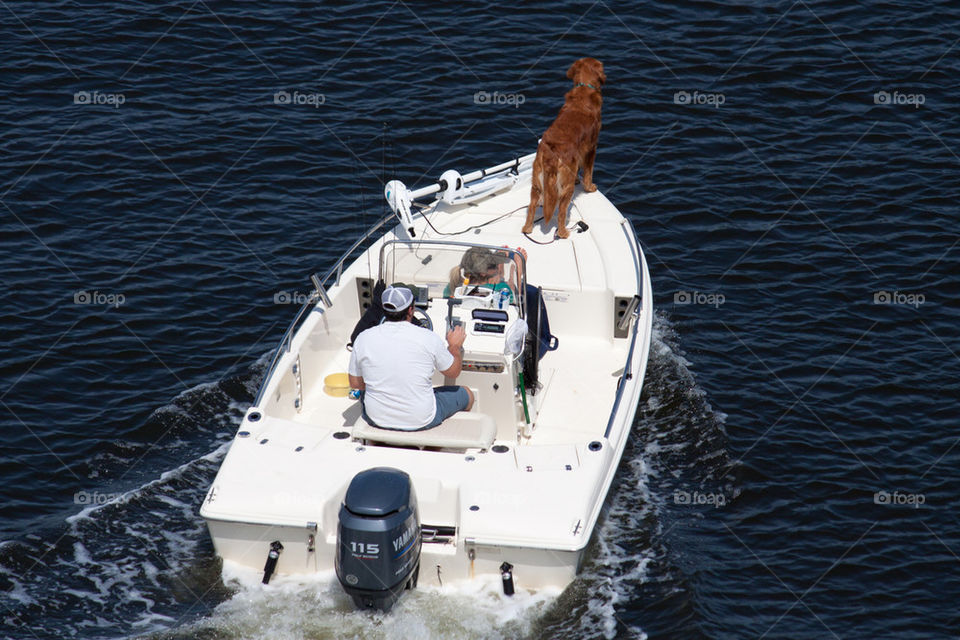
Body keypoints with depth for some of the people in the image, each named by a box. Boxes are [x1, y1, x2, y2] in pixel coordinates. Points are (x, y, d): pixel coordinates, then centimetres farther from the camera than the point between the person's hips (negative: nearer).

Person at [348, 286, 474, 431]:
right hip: (421, 421, -2)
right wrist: (455, 346, 20)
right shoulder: (428, 338, -16)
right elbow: (453, 372, 0)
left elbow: (355, 383, 2)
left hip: (376, 419, 2)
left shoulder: (363, 339, -11)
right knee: (467, 394, 24)